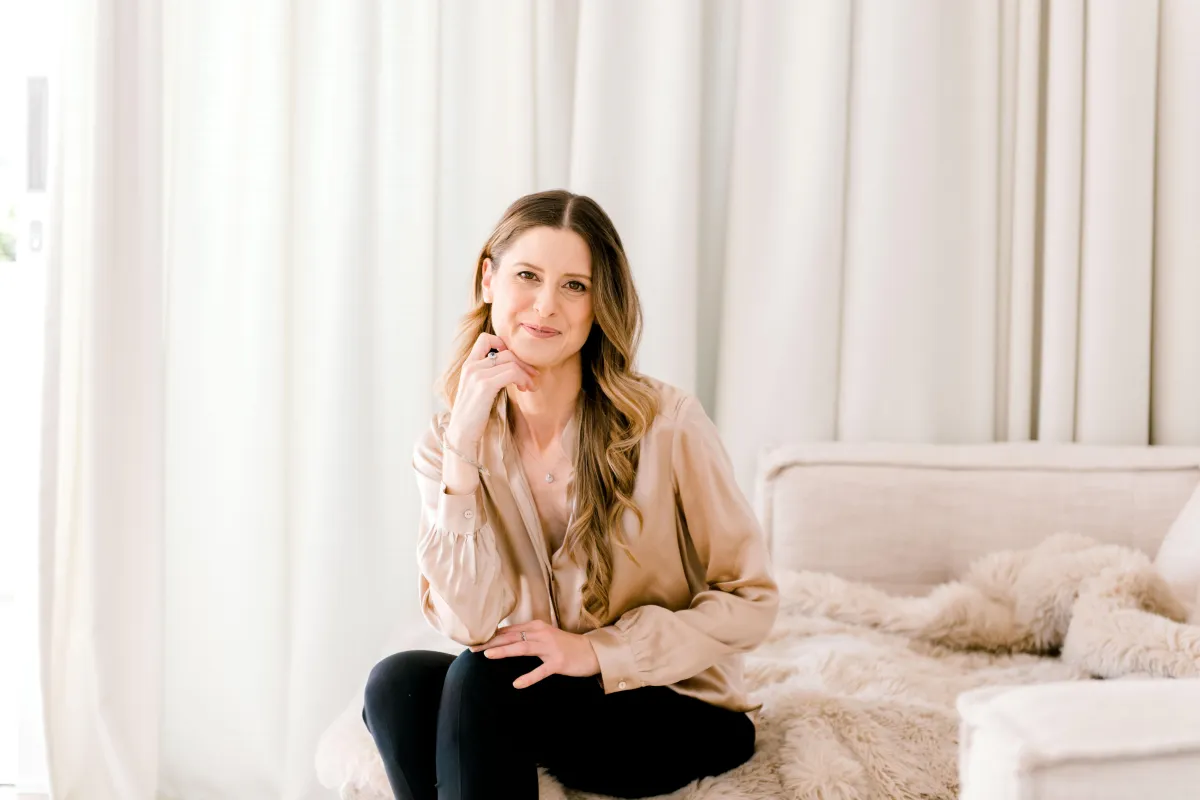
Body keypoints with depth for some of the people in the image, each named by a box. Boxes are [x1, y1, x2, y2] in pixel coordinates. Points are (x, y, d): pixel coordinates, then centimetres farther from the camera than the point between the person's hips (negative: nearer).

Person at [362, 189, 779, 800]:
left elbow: (749, 601, -8)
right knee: (397, 684, -23)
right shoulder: (447, 441, -5)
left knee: (480, 679, -27)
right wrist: (464, 445, -23)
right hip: (542, 691, 4)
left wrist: (597, 650, -18)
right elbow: (473, 626, -17)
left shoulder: (667, 423, -15)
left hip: (682, 712, -3)